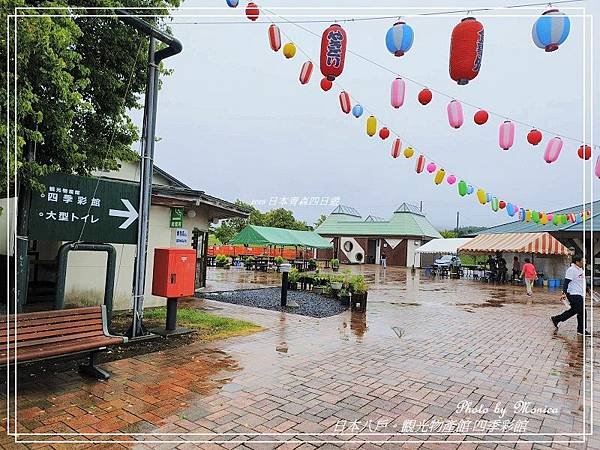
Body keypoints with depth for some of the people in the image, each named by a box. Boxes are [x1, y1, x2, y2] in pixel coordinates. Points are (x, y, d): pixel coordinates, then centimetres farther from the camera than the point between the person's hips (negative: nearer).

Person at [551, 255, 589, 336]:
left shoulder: (581, 270, 13)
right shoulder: (571, 270, -17)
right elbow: (566, 282, -20)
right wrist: (564, 293, -26)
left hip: (579, 294, 10)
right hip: (574, 294, -10)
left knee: (573, 310, 16)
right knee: (581, 312, -3)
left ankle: (556, 319, 25)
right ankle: (581, 330, 10)